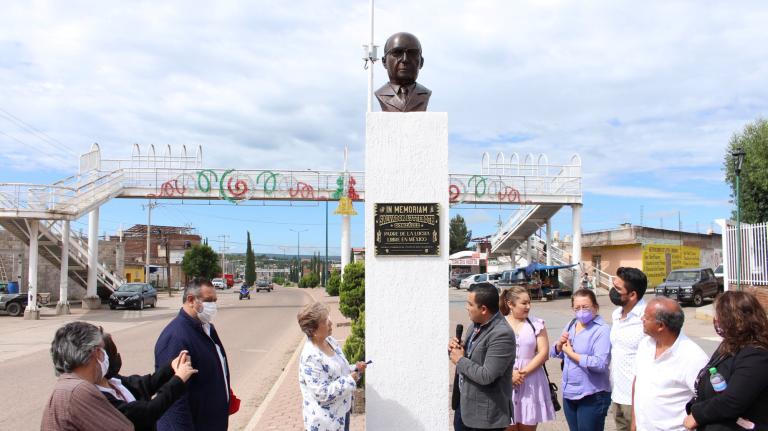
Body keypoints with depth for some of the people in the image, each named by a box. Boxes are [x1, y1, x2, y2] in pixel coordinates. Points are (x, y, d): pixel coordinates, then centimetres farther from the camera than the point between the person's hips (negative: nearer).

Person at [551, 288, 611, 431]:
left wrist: (572, 354, -18)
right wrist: (560, 344, -9)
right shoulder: (570, 325, 7)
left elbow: (601, 364, -27)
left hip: (592, 397, -7)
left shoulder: (602, 330, -16)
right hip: (569, 393, 7)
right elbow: (554, 353, 12)